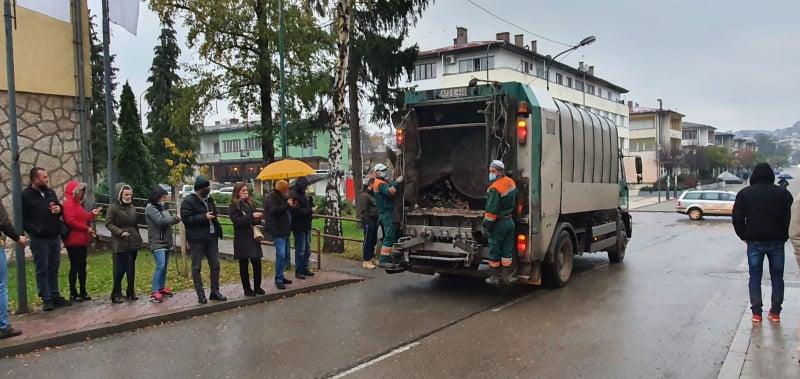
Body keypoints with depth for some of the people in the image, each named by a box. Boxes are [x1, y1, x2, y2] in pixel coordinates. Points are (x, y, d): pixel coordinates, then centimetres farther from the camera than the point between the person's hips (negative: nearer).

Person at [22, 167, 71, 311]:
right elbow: (23, 219, -9)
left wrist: (59, 209, 1)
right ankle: (46, 299, 6)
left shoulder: (50, 192, 11)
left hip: (55, 237, 6)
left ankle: (55, 296, 19)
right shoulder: (26, 195, -7)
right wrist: (35, 231, -18)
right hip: (39, 239, -6)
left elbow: (58, 207, 24)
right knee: (42, 270, 1)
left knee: (54, 269, 12)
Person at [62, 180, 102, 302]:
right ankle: (73, 293, 3)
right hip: (73, 241, -10)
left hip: (82, 241, 10)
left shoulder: (77, 203, 19)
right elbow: (70, 221, -22)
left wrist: (92, 214, 13)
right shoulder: (68, 203, -12)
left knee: (82, 266, 11)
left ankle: (83, 292, 17)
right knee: (75, 267, -4)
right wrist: (86, 228, -19)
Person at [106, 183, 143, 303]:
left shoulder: (132, 207, 14)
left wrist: (138, 236, 18)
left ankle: (131, 291, 19)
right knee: (120, 268, -6)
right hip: (120, 243, -6)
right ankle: (116, 293, 5)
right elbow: (108, 223, -9)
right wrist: (120, 232, -19)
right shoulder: (113, 208, -6)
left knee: (131, 268, 10)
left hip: (133, 243, 6)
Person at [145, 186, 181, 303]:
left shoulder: (162, 206, 13)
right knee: (160, 265, -16)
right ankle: (154, 292, -14)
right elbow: (161, 221, -20)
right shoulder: (150, 208, -11)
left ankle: (162, 288, 25)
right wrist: (176, 218, -12)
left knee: (165, 266, 13)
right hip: (157, 242, -8)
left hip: (167, 241, 8)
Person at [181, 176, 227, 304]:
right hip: (196, 239, -7)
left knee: (215, 265, 8)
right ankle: (201, 295, 6)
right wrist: (204, 217, -21)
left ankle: (215, 292, 18)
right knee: (196, 267, 1)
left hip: (211, 237, 7)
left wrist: (218, 230, 17)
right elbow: (186, 218, -18)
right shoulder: (188, 201, -10)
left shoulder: (209, 199, 13)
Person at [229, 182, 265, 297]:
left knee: (257, 263, 3)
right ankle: (247, 289, 12)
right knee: (244, 265, 4)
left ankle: (257, 287, 16)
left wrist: (258, 218, -2)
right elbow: (237, 221, -18)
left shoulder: (250, 204, 13)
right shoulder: (234, 206, -5)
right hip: (242, 240, -5)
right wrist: (252, 216, -24)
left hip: (253, 237, 5)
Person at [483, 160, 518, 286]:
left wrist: (486, 224, -14)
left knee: (494, 252, 5)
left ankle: (495, 278, 12)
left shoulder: (495, 188, -22)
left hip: (498, 224, -8)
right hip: (510, 221, 8)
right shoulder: (511, 182, 4)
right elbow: (515, 199, 19)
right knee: (507, 251, 13)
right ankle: (506, 277, 18)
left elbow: (491, 210, -23)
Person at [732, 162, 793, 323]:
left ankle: (756, 312, 4)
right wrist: (784, 236, 10)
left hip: (754, 241, -1)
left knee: (755, 277, 6)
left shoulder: (744, 193, 1)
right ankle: (775, 312, 13)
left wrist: (744, 236, 7)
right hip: (777, 241, 1)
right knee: (777, 277, 11)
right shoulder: (783, 193, 2)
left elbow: (737, 218, -3)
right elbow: (790, 218, 0)